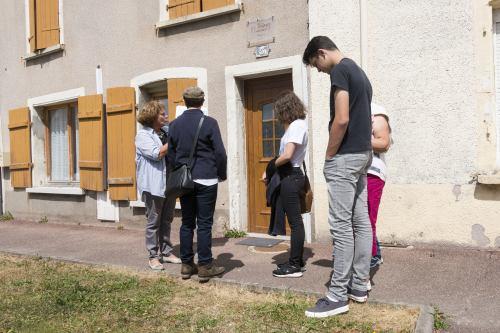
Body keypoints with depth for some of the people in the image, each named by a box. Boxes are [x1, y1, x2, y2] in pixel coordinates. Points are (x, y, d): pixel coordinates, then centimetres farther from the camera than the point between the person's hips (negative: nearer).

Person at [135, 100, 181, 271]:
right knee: (153, 222, 2)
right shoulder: (143, 135, -5)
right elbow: (157, 154, -17)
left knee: (166, 221, 12)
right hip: (153, 185, -7)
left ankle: (166, 252, 22)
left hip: (168, 184, 7)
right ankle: (154, 256, 10)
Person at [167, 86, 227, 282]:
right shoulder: (209, 123, -7)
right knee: (204, 224, 0)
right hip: (206, 179, -4)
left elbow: (171, 153, 11)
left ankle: (187, 265, 17)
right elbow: (220, 152, -8)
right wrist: (221, 174, 6)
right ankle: (205, 266, 6)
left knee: (187, 223, 11)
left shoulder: (175, 124, 6)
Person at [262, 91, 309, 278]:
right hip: (292, 176, 10)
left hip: (290, 177, -10)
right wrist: (272, 170, 6)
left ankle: (295, 266, 3)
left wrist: (271, 166, -6)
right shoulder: (297, 125, 15)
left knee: (295, 221, -4)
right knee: (295, 220, 14)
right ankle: (297, 261, 23)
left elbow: (287, 155, -22)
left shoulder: (296, 125, -13)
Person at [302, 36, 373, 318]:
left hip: (345, 157, -10)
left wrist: (329, 156, -11)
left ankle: (338, 295, -1)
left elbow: (342, 120, -20)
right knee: (361, 222, 11)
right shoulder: (359, 72, 19)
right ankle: (359, 285, 19)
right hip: (363, 154, 10)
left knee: (341, 225, -7)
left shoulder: (339, 70, -11)